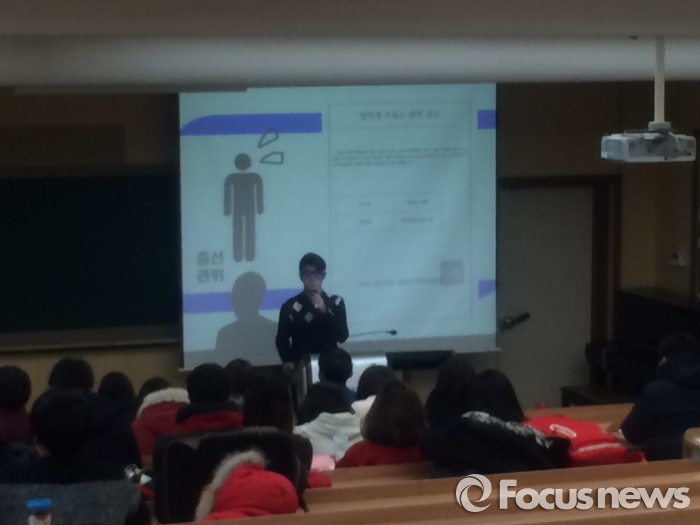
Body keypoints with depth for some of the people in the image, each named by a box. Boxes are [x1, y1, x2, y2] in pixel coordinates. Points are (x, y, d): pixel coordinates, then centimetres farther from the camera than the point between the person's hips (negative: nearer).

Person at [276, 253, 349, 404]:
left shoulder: (335, 302, 9)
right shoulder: (290, 306, 2)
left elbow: (342, 336, 0)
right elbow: (281, 339, 3)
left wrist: (324, 311, -9)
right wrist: (287, 361, -14)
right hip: (302, 367, -2)